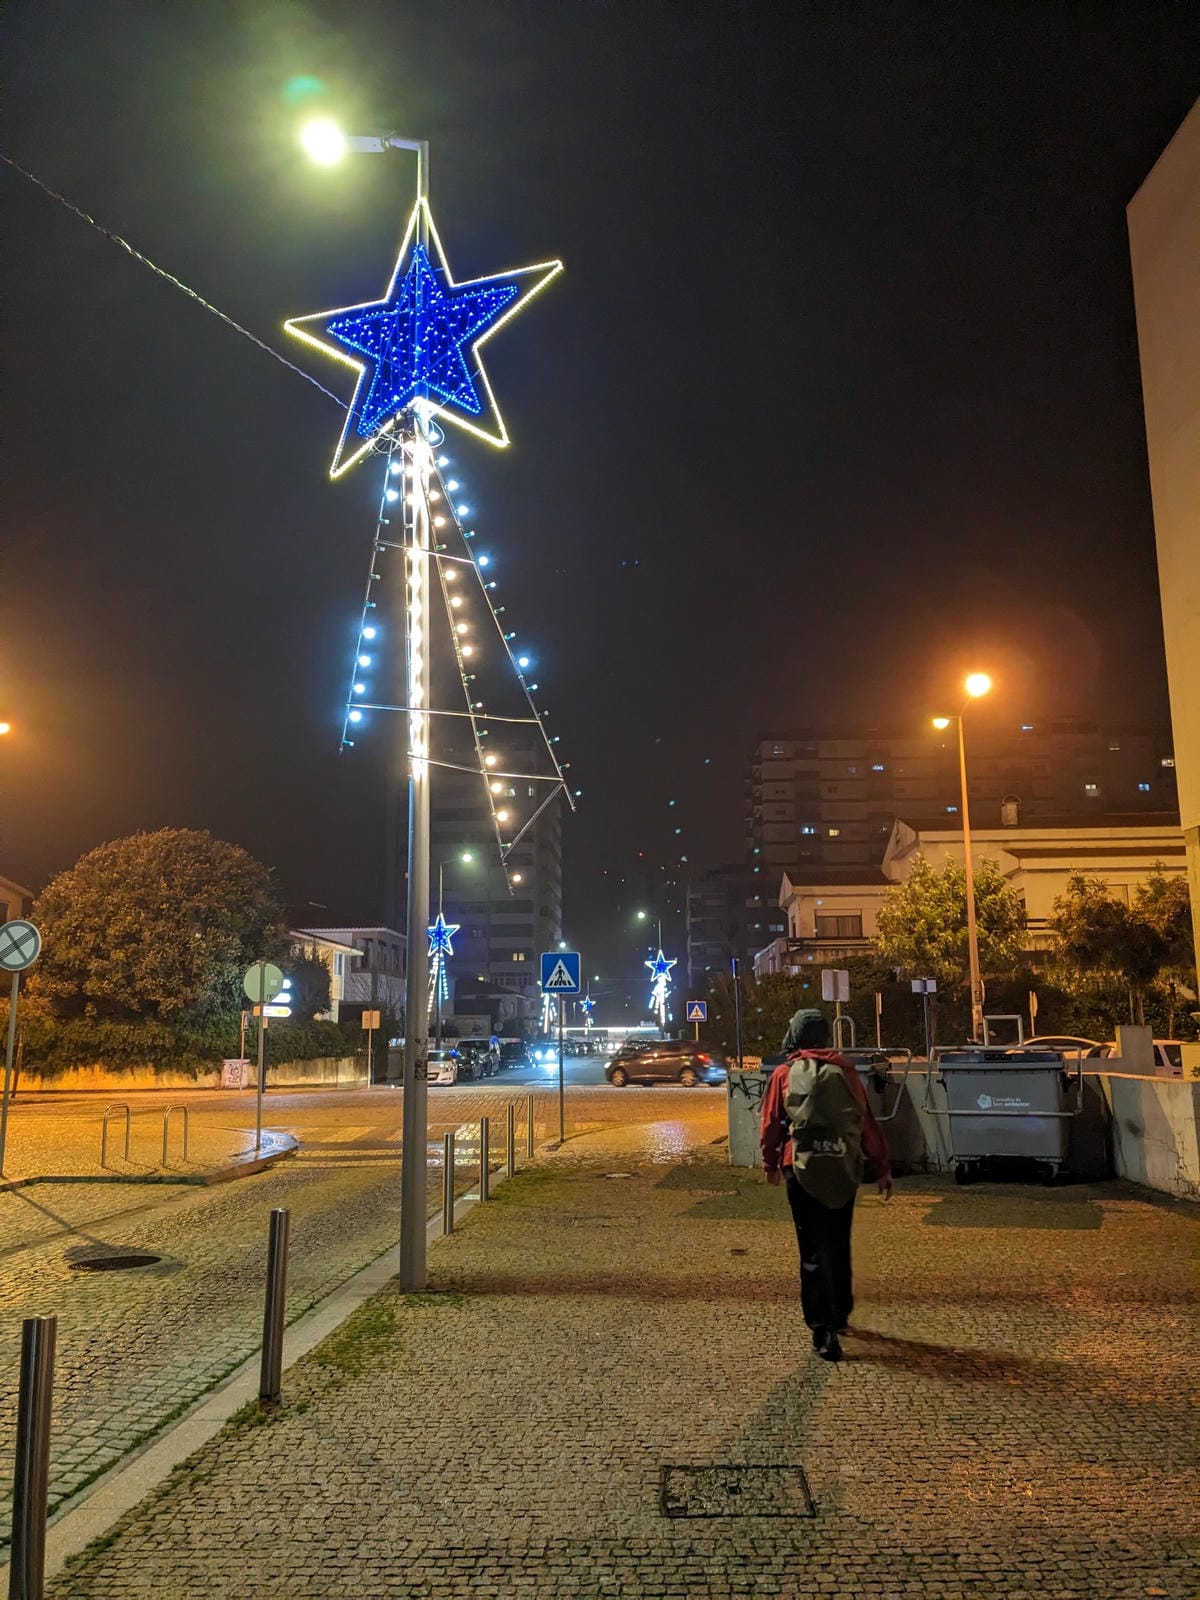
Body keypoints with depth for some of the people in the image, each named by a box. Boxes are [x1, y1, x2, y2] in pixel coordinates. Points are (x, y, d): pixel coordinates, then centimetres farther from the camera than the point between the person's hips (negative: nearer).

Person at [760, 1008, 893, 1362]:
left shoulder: (784, 1074, 1)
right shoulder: (845, 1070, 6)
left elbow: (770, 1125, 3)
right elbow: (868, 1123, 4)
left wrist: (771, 1165, 18)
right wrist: (883, 1168, 9)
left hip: (803, 1169, -3)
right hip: (844, 1167, 3)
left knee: (814, 1249, 2)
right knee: (839, 1244, 20)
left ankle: (824, 1330, -4)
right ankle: (840, 1313, 34)